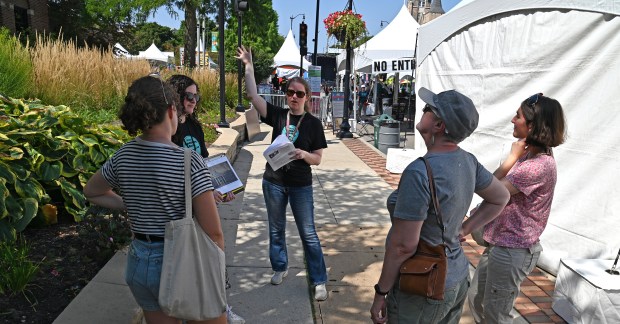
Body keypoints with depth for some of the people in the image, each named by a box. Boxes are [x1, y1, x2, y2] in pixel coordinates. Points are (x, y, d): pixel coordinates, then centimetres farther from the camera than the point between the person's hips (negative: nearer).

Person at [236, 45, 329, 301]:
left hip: (301, 186, -3)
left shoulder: (313, 123, -6)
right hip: (274, 182, 3)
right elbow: (253, 95, -8)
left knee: (308, 234, 2)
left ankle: (319, 281, 13)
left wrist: (304, 154, -25)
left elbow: (318, 159, -4)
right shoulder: (278, 115, -1)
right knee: (276, 229, 17)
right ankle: (280, 267, 38)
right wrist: (248, 65, -13)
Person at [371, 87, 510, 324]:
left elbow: (403, 245, -25)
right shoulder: (468, 161, -3)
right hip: (457, 281, 8)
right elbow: (500, 197, 14)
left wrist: (381, 293, -14)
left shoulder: (419, 172, -28)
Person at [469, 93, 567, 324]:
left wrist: (512, 157, -13)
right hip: (500, 242, 9)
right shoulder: (530, 155, 6)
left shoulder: (540, 165, -25)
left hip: (512, 250, -9)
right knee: (476, 300, 21)